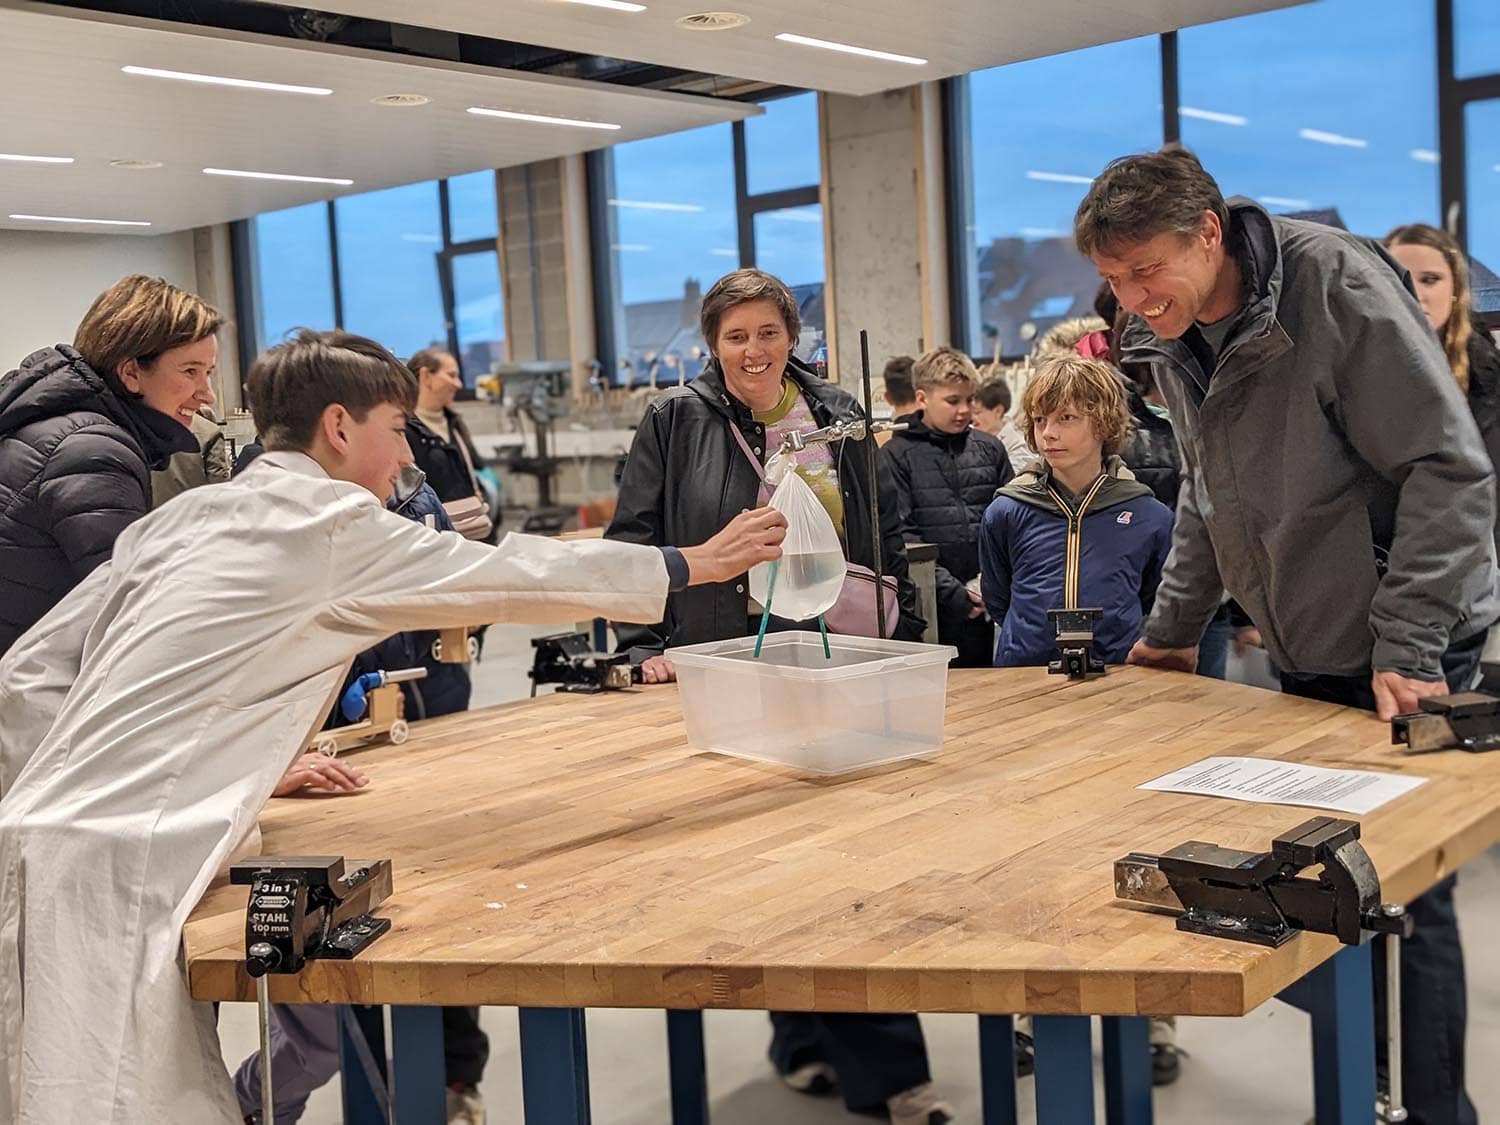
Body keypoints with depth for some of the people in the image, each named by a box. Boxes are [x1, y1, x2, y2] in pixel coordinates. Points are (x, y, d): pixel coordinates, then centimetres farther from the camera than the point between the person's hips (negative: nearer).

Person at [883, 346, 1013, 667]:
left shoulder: (989, 448, 11)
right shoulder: (896, 455, -1)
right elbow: (901, 535, -8)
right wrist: (951, 590, -14)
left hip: (986, 602, 3)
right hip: (933, 605, -3)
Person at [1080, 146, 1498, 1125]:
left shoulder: (1340, 287, -19)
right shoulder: (1174, 337, 2)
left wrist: (1406, 646, -23)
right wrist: (1172, 629, 14)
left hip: (1407, 651, -6)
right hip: (1305, 649, 7)